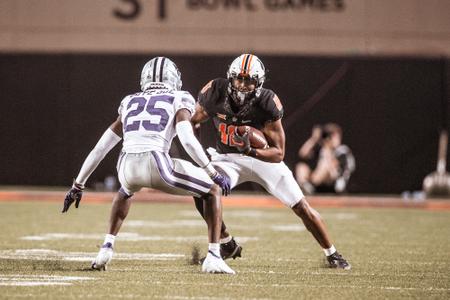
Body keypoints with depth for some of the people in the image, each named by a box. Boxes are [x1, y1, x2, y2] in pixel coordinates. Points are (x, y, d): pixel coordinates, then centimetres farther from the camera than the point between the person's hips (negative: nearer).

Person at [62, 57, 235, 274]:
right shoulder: (178, 101, 15)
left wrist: (78, 186, 34)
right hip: (156, 165, -4)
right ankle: (213, 258, 4)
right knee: (213, 191, 18)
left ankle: (106, 248, 28)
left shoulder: (130, 103, 28)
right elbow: (187, 140, -4)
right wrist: (214, 174, 3)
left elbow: (100, 148, 28)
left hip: (128, 166, 4)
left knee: (126, 191, 42)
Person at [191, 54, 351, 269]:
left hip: (263, 156, -2)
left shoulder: (266, 104, -28)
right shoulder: (215, 93, -23)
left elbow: (278, 153, -24)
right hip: (227, 157, 2)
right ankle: (228, 246, 1)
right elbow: (193, 122, -2)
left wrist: (250, 151, -43)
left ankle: (332, 254, 15)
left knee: (301, 207, -5)